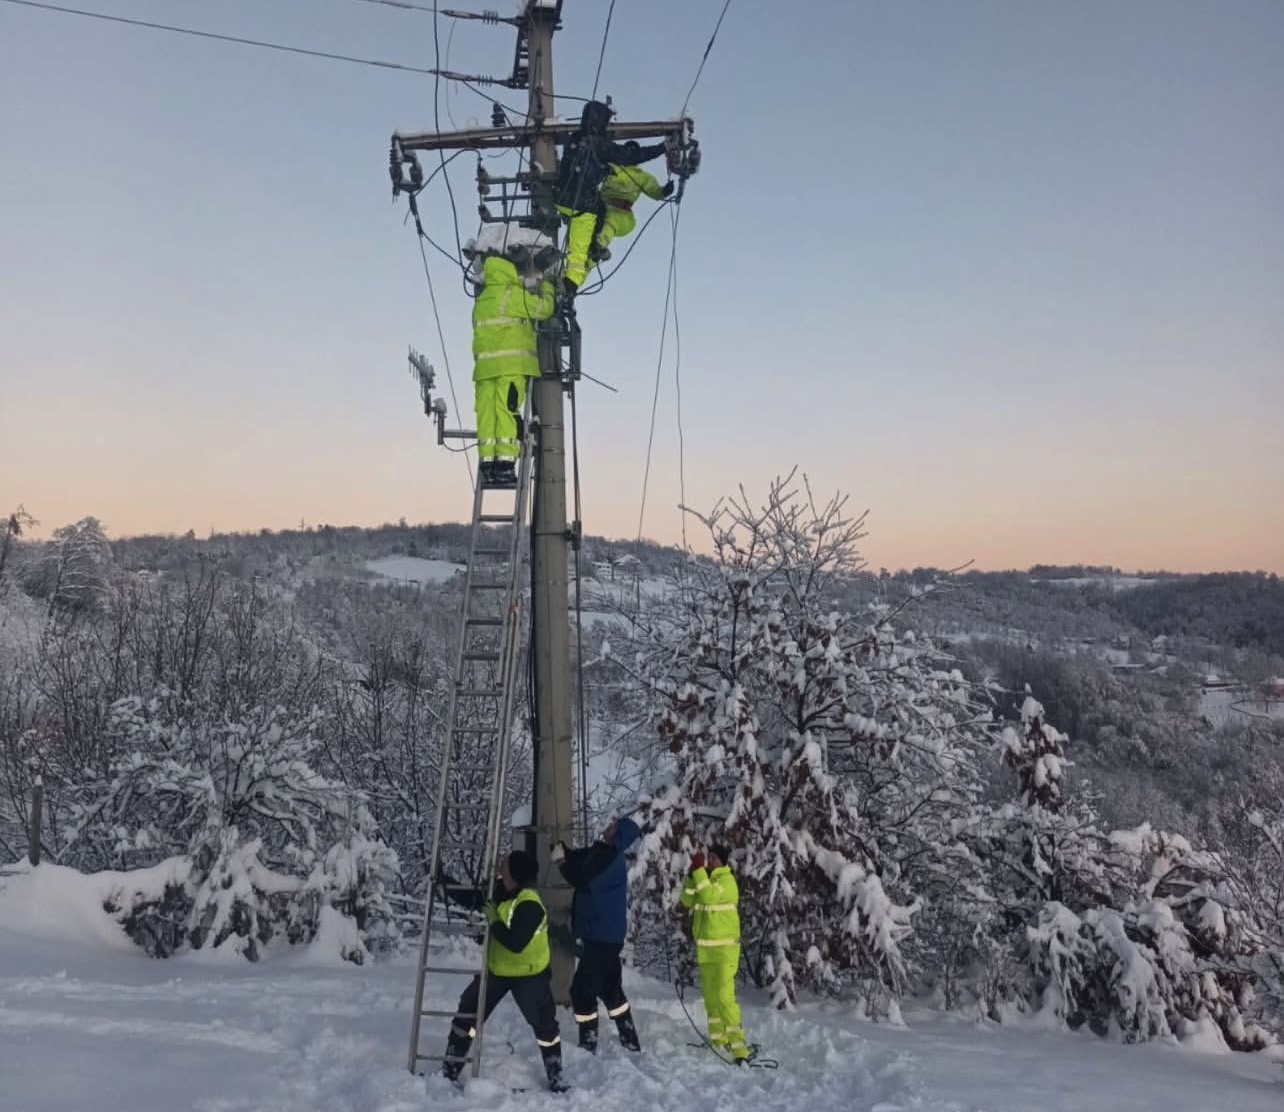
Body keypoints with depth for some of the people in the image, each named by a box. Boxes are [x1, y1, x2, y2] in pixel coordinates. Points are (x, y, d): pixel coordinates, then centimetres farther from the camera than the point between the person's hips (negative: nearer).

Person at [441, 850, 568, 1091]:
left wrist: (493, 921, -29)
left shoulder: (529, 905, -33)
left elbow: (515, 943, -37)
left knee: (544, 1025, 9)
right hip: (496, 969, 7)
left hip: (529, 974, -7)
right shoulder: (500, 889, -7)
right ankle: (449, 1071, 18)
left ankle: (556, 1078, 26)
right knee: (467, 1014, 7)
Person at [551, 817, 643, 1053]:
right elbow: (579, 859, 15)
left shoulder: (611, 858, -18)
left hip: (602, 937, -9)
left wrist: (562, 861, -15)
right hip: (605, 935, 9)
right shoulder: (602, 853, 10)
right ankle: (630, 1041, 26)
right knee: (610, 989, 18)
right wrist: (561, 848, -2)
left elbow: (585, 882, -25)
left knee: (582, 990, -4)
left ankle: (588, 1045, 3)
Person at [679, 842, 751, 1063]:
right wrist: (693, 875, -10)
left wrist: (699, 870, -24)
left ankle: (738, 1047, -15)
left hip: (724, 947, -8)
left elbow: (709, 897, -29)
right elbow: (687, 900, 2)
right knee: (710, 995, 13)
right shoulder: (704, 879, 11)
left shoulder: (727, 880, -13)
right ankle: (718, 1040, 25)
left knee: (725, 995, -15)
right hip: (704, 947, 8)